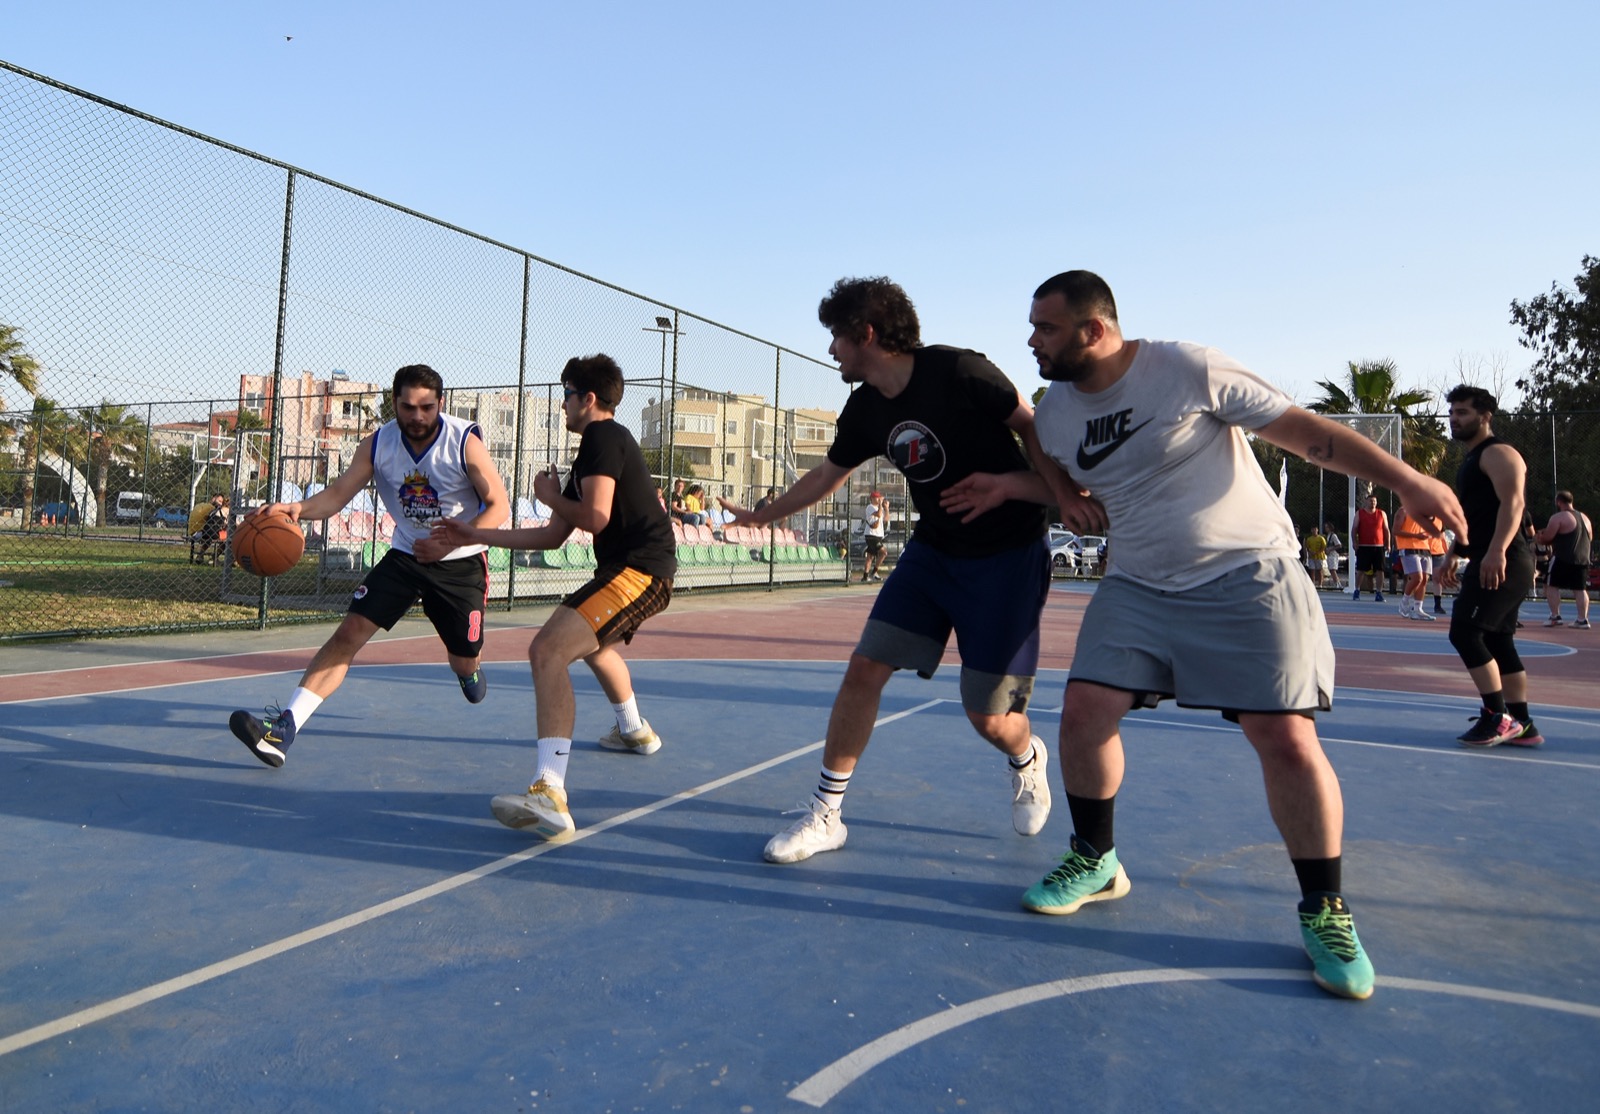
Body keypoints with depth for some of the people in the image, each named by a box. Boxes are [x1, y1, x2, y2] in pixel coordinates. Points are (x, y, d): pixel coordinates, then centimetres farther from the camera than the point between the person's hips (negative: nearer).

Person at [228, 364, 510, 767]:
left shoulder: (465, 442, -17)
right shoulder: (378, 443, -7)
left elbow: (499, 506, -15)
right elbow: (338, 493, -9)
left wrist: (452, 542, -30)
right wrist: (298, 508, -32)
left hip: (460, 563, -2)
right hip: (405, 555, 2)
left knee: (465, 662, 7)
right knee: (349, 633, -15)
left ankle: (469, 669, 48)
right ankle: (285, 726, -16)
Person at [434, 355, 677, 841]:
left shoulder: (603, 437, -9)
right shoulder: (596, 447, 21)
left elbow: (595, 517, -22)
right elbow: (552, 536, 21)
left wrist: (551, 496, -1)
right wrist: (476, 535, 23)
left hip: (636, 572, -11)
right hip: (645, 573, 11)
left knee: (548, 650, -24)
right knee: (595, 643, 38)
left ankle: (550, 796, -35)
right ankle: (634, 729, 61)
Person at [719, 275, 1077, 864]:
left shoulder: (960, 372, -18)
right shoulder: (865, 409, 1)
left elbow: (1032, 428, -8)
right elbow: (828, 474, 17)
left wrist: (1064, 491, -21)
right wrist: (760, 514, 25)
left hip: (1008, 555, -6)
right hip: (933, 549, 6)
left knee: (988, 718, -4)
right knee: (864, 668, -5)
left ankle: (1027, 759, 35)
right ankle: (824, 815, 8)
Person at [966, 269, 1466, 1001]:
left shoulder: (1188, 370, -14)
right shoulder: (1054, 412, 3)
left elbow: (1301, 430, -10)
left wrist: (1406, 480, -17)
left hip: (1248, 576, -5)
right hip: (1140, 588, 5)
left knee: (1285, 736, -11)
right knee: (1084, 710, -7)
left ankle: (1324, 910, 11)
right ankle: (1095, 861, 17)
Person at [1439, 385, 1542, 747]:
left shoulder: (1498, 454, -9)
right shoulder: (1471, 460, 22)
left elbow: (1512, 503, -23)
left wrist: (1497, 551, -35)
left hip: (1503, 562, -10)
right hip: (1488, 563, 10)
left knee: (1465, 631, -14)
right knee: (1498, 640, 11)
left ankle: (1497, 717, -9)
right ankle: (1521, 724, 15)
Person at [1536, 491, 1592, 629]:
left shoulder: (1558, 517, -9)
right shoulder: (1585, 518, 17)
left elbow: (1546, 538, -10)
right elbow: (1590, 539, 25)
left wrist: (1540, 536, 11)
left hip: (1563, 558, -7)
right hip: (1583, 559, 7)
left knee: (1551, 585, 2)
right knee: (1580, 589, 9)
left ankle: (1555, 617, -2)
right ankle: (1583, 619, 4)